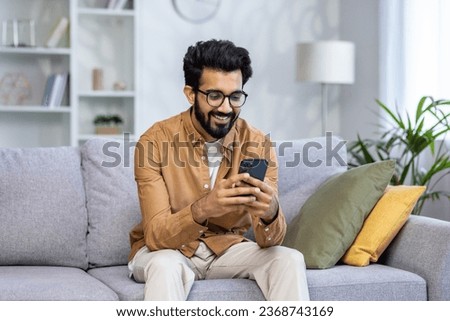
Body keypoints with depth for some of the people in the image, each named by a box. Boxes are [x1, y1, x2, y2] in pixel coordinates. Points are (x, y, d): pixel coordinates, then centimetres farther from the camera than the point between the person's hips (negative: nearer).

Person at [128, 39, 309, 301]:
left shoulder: (258, 145, -12)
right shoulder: (156, 141, -19)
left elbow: (270, 241, -16)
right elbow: (156, 235, -25)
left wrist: (269, 213, -41)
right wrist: (202, 209, -45)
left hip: (227, 248, 3)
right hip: (164, 249, -3)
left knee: (290, 259, -21)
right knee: (165, 266, -36)